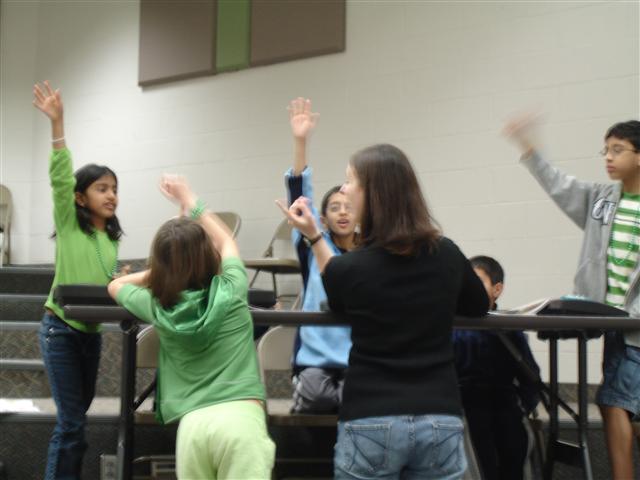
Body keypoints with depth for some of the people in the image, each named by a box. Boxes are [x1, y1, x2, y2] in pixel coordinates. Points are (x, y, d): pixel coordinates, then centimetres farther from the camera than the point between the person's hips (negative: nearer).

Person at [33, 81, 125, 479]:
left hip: (92, 331, 6)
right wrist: (57, 124, -27)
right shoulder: (69, 224, -7)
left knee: (76, 415, 13)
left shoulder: (112, 237, 9)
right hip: (61, 330, -6)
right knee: (73, 423, -9)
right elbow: (61, 177, -18)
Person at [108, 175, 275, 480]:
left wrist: (165, 270, 27)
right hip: (240, 418, -2)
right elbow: (226, 241, 27)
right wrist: (190, 202, 35)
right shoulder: (230, 293, 5)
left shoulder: (159, 308, 9)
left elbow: (116, 285, 32)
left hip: (193, 424, 2)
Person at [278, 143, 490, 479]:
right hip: (440, 420, 3)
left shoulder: (349, 266, -8)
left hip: (371, 423, -3)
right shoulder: (447, 254, 1)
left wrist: (313, 237, 12)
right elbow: (479, 306, 21)